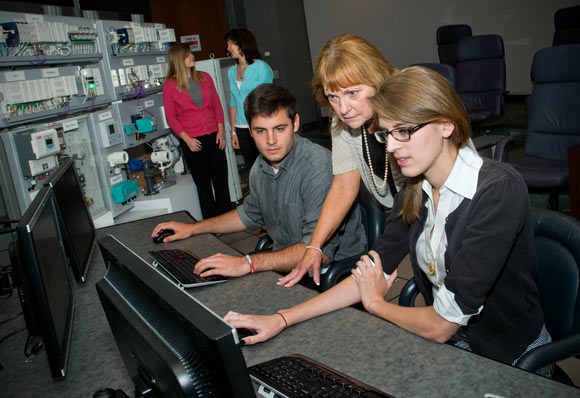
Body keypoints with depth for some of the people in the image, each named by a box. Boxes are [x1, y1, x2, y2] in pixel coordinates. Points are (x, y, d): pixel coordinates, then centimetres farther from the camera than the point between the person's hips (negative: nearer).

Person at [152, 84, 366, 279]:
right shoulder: (262, 166, 4)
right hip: (284, 264, 8)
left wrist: (248, 263, -37)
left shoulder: (319, 167, -24)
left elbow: (319, 250, -31)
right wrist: (192, 229, 23)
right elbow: (250, 214, 24)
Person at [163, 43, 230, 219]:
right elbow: (171, 117, -3)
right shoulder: (170, 85, -3)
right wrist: (187, 139, -12)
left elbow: (217, 105, 10)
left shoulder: (205, 77, 8)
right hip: (192, 141, -3)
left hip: (213, 137, 3)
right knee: (203, 183, 7)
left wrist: (221, 130, 0)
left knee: (221, 179, 6)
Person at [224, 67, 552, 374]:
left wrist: (376, 303, -4)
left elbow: (441, 325, -23)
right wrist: (282, 320, -7)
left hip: (512, 365, -5)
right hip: (450, 346, 5)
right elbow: (372, 274, 0)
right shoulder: (415, 193, -2)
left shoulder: (499, 192, -25)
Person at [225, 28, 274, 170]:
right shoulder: (231, 71, 12)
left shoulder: (261, 67, -5)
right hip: (241, 128, 5)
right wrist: (233, 131, 12)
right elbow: (233, 102, 15)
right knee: (251, 168, 8)